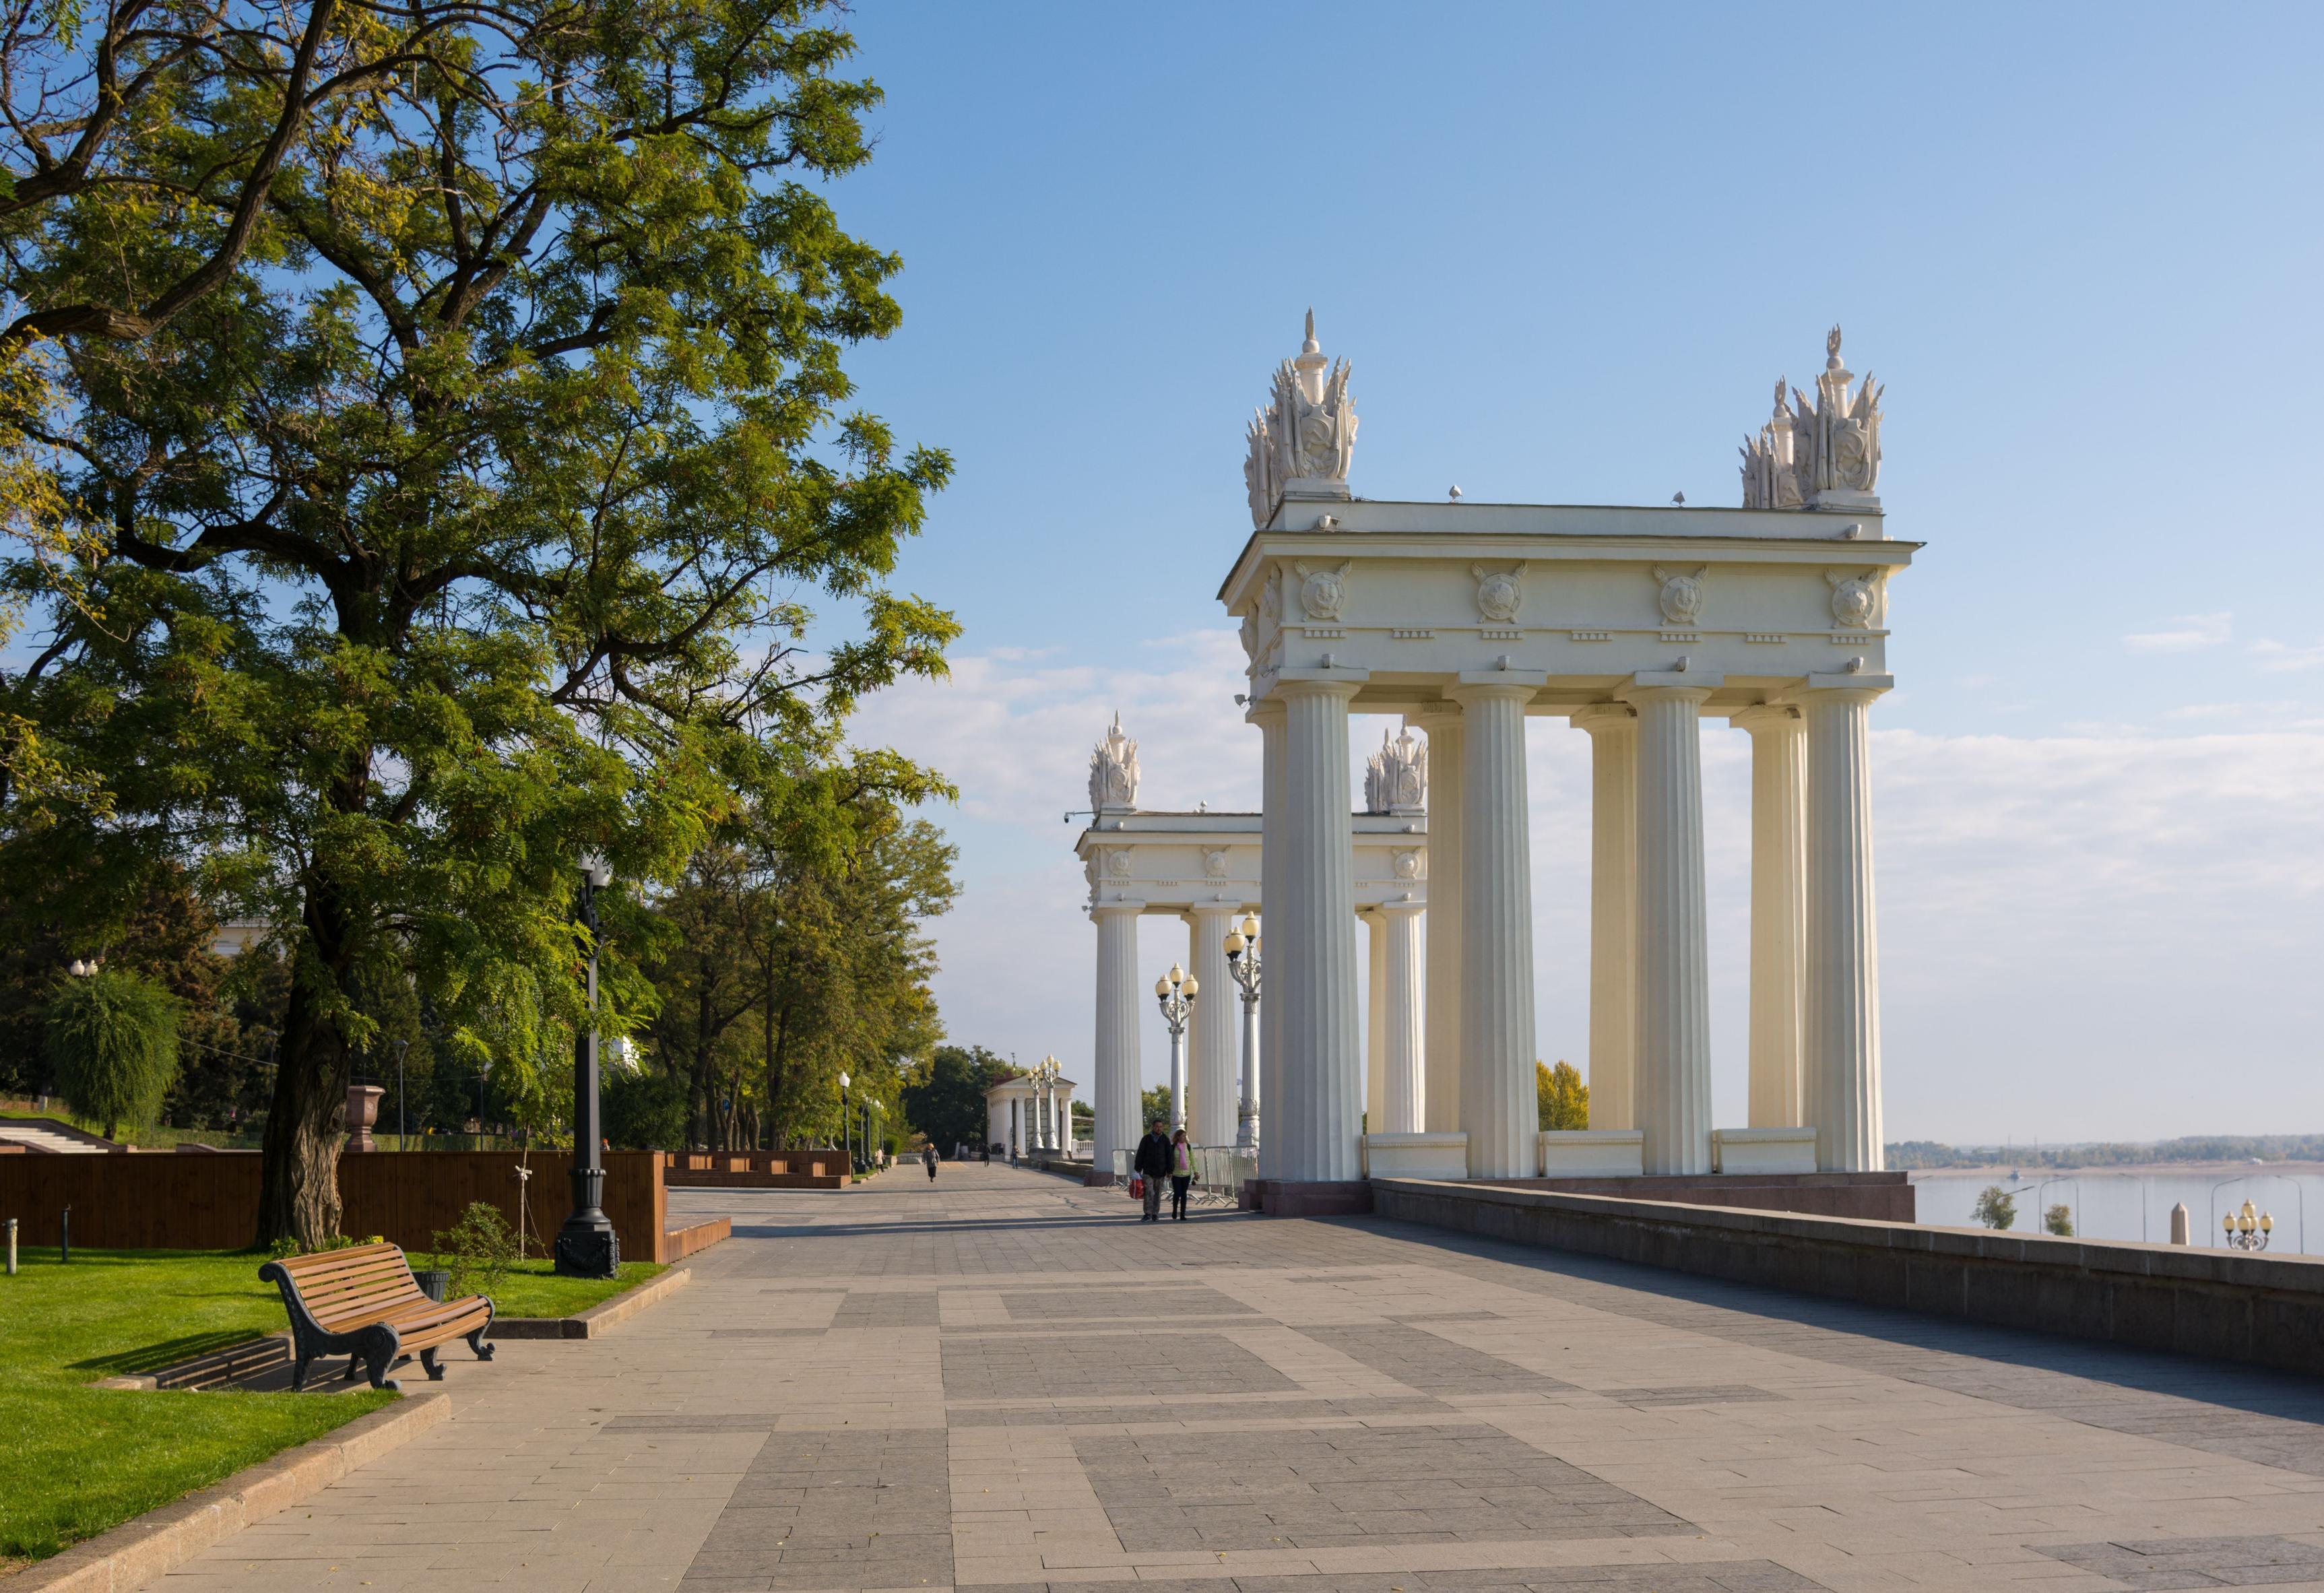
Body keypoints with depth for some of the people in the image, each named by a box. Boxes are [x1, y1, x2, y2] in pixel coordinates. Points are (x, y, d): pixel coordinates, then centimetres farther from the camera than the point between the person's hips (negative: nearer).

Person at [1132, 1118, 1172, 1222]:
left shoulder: (1165, 1140, 4)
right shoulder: (1146, 1139, 1)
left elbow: (1169, 1156, 4)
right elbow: (1140, 1155, 3)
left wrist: (1169, 1171, -2)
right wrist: (1138, 1169, -2)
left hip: (1160, 1172, 1)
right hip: (1148, 1171, -1)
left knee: (1158, 1194, 5)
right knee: (1149, 1192, -11)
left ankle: (1155, 1214, 12)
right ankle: (1148, 1214, -11)